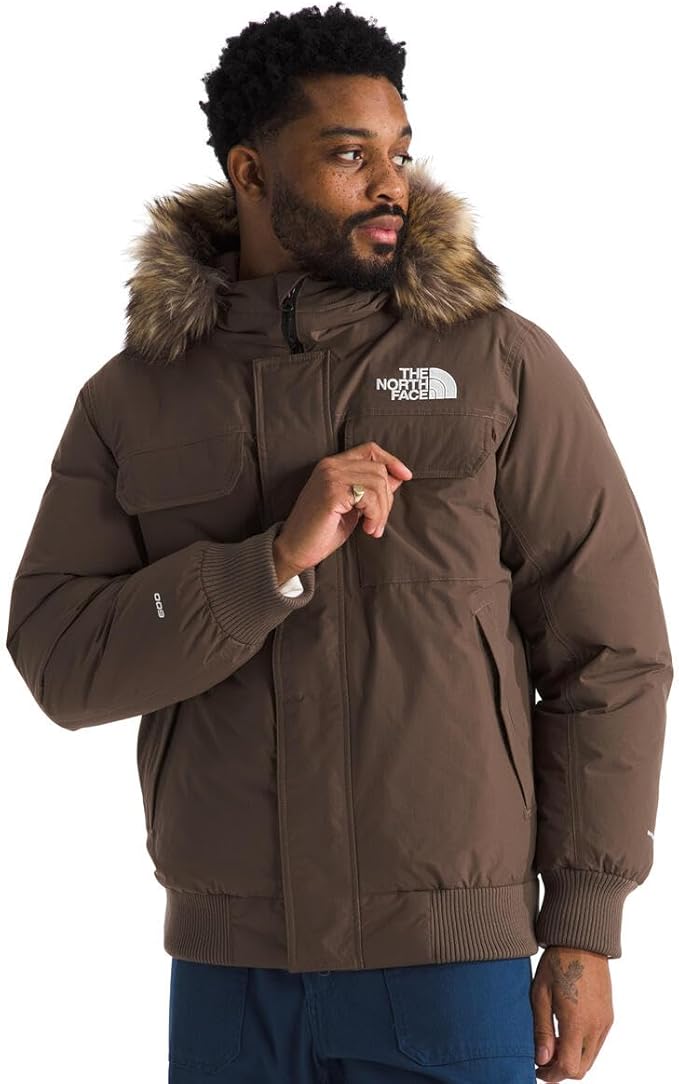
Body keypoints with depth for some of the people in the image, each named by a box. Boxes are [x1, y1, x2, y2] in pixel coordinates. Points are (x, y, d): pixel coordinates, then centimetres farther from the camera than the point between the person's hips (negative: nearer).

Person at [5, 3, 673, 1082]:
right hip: (225, 965, 2)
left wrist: (585, 929, -4)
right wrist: (276, 563, -18)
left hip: (448, 962, -2)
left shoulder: (501, 361, 0)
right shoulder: (132, 399, 5)